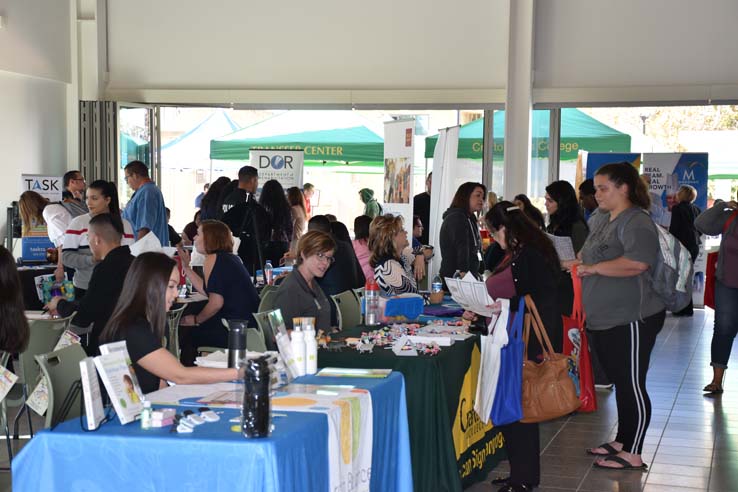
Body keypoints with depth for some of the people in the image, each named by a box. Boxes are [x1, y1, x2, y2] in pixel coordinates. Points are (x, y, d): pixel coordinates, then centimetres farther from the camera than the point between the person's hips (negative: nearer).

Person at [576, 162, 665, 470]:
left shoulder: (636, 222, -15)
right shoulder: (600, 219, 15)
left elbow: (638, 262, -31)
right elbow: (591, 255, 31)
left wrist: (593, 268, -22)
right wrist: (578, 261, 9)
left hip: (631, 319, -9)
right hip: (603, 318, 9)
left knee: (632, 386, -2)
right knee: (620, 383, 18)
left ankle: (633, 455, 5)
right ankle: (621, 442, 29)